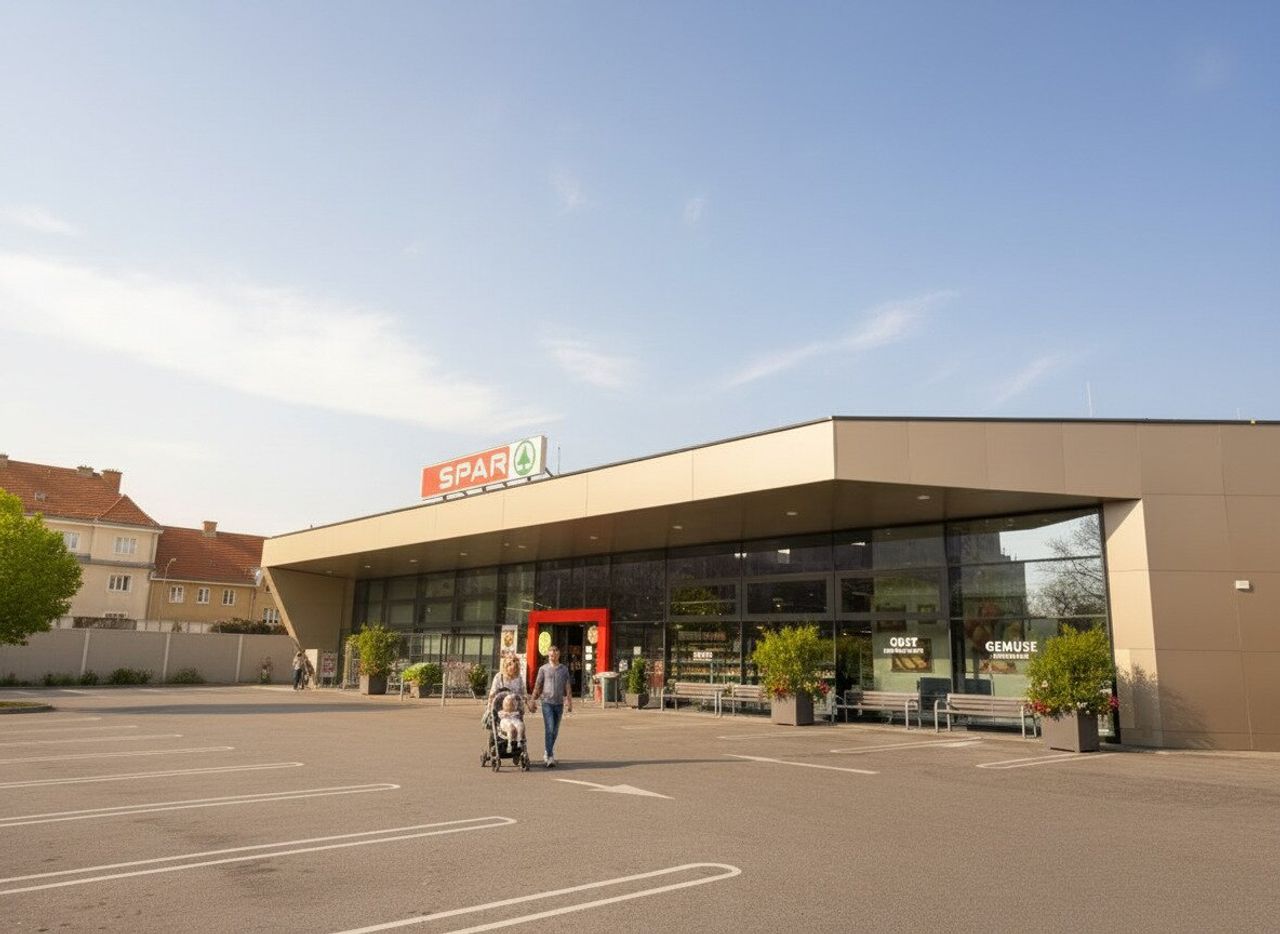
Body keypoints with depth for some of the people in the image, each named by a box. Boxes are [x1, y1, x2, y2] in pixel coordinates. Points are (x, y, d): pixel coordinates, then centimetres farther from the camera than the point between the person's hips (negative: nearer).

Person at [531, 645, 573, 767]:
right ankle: (550, 757, -13)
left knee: (555, 731, 9)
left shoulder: (564, 669, 8)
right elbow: (537, 686, 5)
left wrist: (570, 703, 3)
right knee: (549, 729, -12)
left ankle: (546, 754, 25)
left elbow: (567, 688, 8)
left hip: (559, 703, 3)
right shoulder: (543, 669, 3)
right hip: (547, 702, -3)